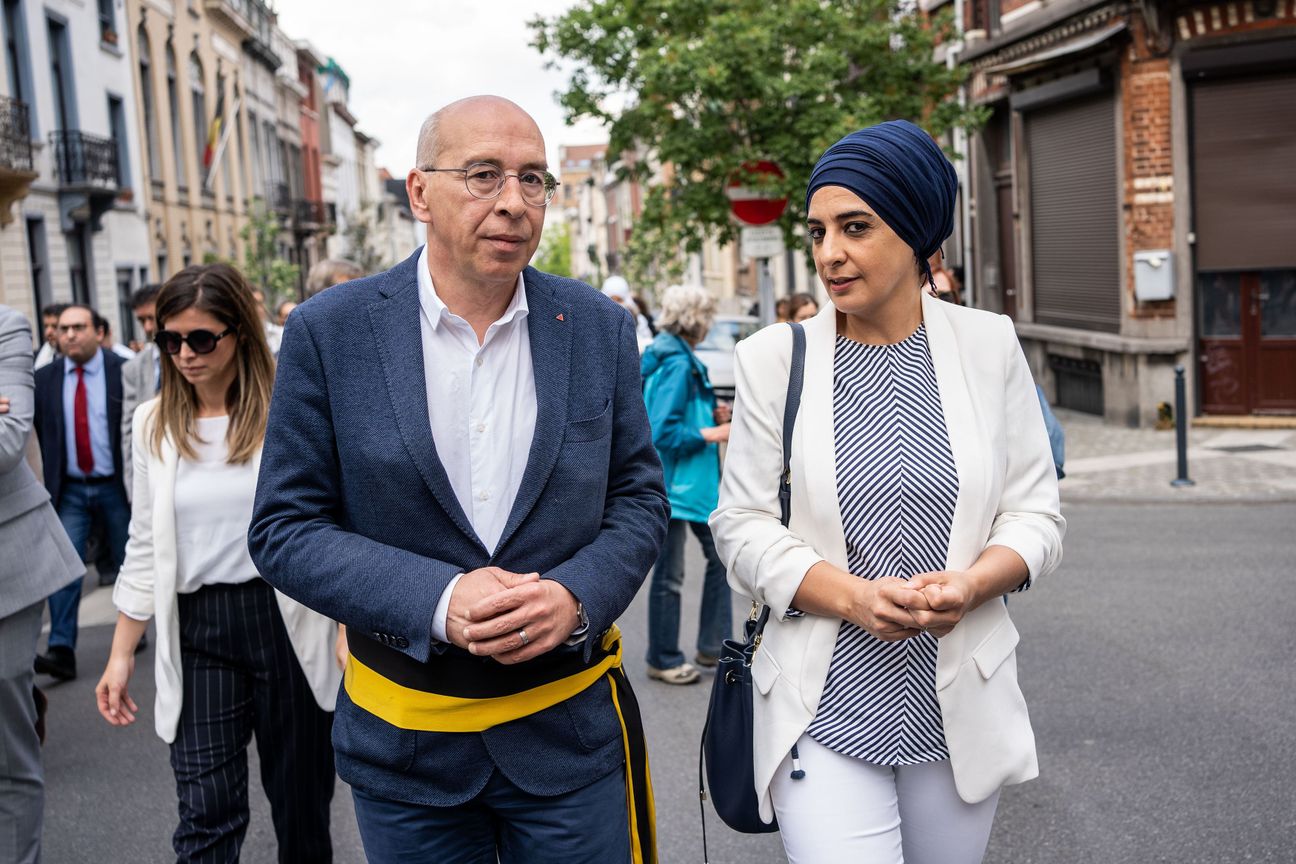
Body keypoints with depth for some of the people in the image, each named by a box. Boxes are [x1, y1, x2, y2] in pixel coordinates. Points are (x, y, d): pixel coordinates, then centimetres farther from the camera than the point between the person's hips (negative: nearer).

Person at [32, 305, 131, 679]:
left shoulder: (125, 372, -6)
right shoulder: (43, 379, 1)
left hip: (116, 487, -1)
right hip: (69, 490, 1)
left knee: (128, 562, 11)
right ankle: (61, 650, -7)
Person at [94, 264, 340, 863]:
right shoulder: (154, 423, 6)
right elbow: (146, 548, 11)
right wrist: (121, 653, 10)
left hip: (286, 620, -2)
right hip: (196, 630, 3)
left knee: (300, 799, 12)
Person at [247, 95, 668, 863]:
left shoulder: (600, 328, -1)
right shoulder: (329, 332, -6)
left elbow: (640, 497, 4)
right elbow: (285, 527, -6)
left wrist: (577, 596, -16)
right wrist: (437, 600, -20)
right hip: (404, 737, 0)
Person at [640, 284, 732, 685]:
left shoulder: (680, 359, 12)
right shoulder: (676, 364, -19)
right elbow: (663, 433, -24)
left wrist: (711, 416, 8)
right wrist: (711, 434, -16)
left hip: (694, 480, 11)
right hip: (673, 482, -11)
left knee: (719, 555, 15)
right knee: (669, 575, 1)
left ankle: (713, 646, 25)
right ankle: (663, 660, 14)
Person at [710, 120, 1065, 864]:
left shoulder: (989, 344, 0)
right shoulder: (775, 357, -3)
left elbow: (1037, 513, 3)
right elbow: (743, 525, -2)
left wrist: (969, 584, -17)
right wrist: (852, 597, -18)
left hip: (962, 708, 2)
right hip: (825, 711, -2)